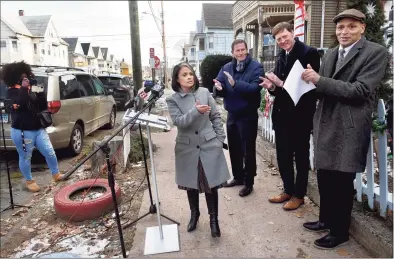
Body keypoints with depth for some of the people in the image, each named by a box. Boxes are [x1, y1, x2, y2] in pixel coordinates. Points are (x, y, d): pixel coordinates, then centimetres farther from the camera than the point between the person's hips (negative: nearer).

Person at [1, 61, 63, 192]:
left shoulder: (31, 90, 13)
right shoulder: (12, 92, -6)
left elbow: (43, 107, 10)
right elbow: (20, 104, -27)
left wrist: (41, 94, -4)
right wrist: (24, 88, -25)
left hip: (38, 129, 6)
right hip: (22, 132, -6)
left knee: (50, 153, 6)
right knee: (25, 158, 7)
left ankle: (56, 174, 22)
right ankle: (29, 181, 24)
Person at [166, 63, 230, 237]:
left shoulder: (204, 92, 2)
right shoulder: (172, 100, -3)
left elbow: (216, 116, 6)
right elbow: (178, 121, -17)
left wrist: (220, 138, 1)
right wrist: (196, 111, -31)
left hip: (209, 145, 0)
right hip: (188, 148, 0)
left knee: (211, 184, 2)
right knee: (191, 184, 13)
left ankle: (213, 219, 20)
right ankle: (194, 214, 37)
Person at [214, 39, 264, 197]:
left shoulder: (256, 67, -10)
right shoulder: (226, 67, 7)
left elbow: (255, 88, -25)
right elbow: (220, 89, 0)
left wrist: (235, 84, -33)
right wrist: (219, 87, -23)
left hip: (248, 115, -6)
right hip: (232, 114, 6)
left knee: (248, 150, 3)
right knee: (233, 148, 17)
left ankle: (248, 182, 18)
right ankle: (238, 177, 35)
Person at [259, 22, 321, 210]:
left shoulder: (309, 53, -11)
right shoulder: (281, 55, 11)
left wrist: (281, 83, -24)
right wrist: (272, 86, -10)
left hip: (300, 114, -7)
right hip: (282, 113, 7)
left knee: (300, 156, 8)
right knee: (283, 155, 15)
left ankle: (299, 195, 24)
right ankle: (288, 190, 32)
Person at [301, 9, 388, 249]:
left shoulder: (376, 52, -8)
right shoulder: (330, 54, 14)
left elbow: (360, 90, -19)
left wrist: (319, 80, -22)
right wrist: (312, 79, -5)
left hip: (349, 128, -7)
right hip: (326, 126, 7)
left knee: (342, 182, 4)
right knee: (325, 178, 17)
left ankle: (340, 231, 23)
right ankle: (326, 219, 36)